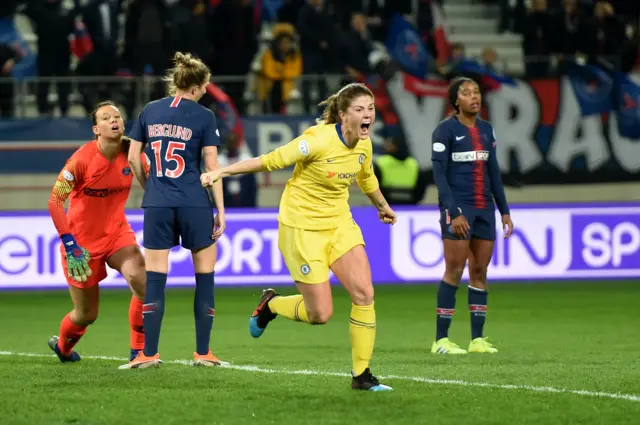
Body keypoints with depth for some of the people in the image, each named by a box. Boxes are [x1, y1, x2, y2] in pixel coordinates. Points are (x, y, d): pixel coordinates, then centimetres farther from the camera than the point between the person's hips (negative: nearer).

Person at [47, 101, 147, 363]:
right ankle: (62, 346, 41)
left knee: (143, 282, -23)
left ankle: (139, 352, -9)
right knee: (86, 314, 7)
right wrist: (69, 243, -23)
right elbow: (55, 201, -18)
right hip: (82, 239, -4)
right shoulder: (83, 159, -21)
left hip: (117, 232, 4)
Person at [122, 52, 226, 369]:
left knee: (155, 279, 4)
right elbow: (212, 167, -5)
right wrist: (221, 210, -1)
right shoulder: (204, 117, -4)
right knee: (204, 276, 9)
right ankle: (202, 353, 9)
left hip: (157, 205, 3)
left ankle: (149, 354, 1)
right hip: (194, 205, -3)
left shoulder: (150, 112, 7)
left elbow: (133, 158, 9)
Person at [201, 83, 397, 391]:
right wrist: (221, 171, -20)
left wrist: (382, 206, 39)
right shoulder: (319, 140, -24)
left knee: (364, 294, -10)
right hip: (302, 227, -6)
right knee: (320, 314, -5)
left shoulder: (364, 145, -1)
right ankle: (270, 304, 27)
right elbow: (271, 161, -18)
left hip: (340, 224, 6)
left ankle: (361, 375, 1)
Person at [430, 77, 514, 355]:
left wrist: (504, 211, 13)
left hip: (484, 208, 6)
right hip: (457, 208, -6)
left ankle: (477, 339, 8)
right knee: (454, 271, -8)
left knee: (480, 272, 5)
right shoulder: (445, 130, -5)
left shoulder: (486, 130, 13)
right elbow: (439, 173, -10)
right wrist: (453, 213, -18)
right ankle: (441, 340, -4)